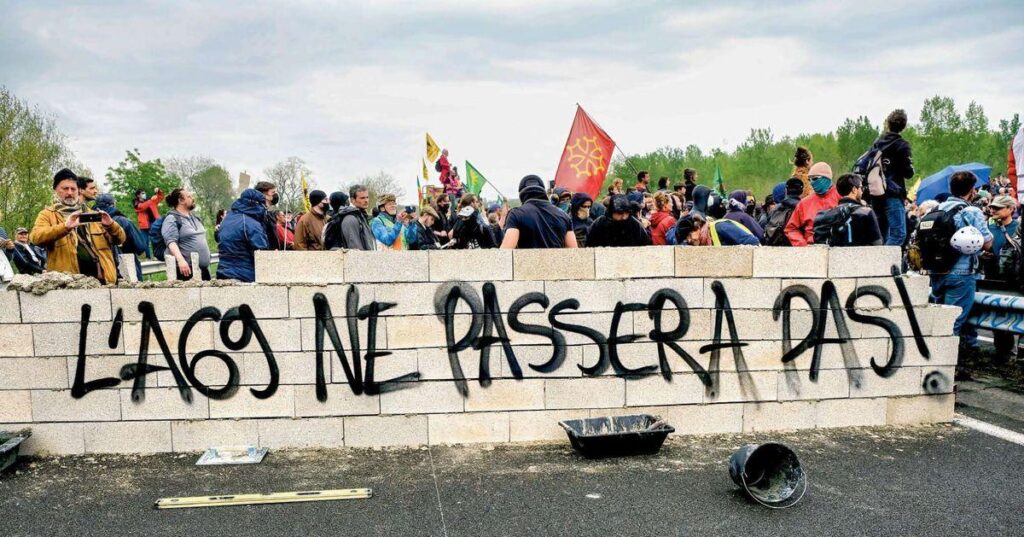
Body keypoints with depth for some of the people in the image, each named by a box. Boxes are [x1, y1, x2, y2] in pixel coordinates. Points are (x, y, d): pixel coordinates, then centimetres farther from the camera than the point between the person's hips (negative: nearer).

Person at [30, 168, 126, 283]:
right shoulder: (47, 214, 10)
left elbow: (120, 239, 13)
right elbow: (36, 237, -10)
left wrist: (111, 225, -9)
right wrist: (65, 226, -25)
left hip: (100, 277, 3)